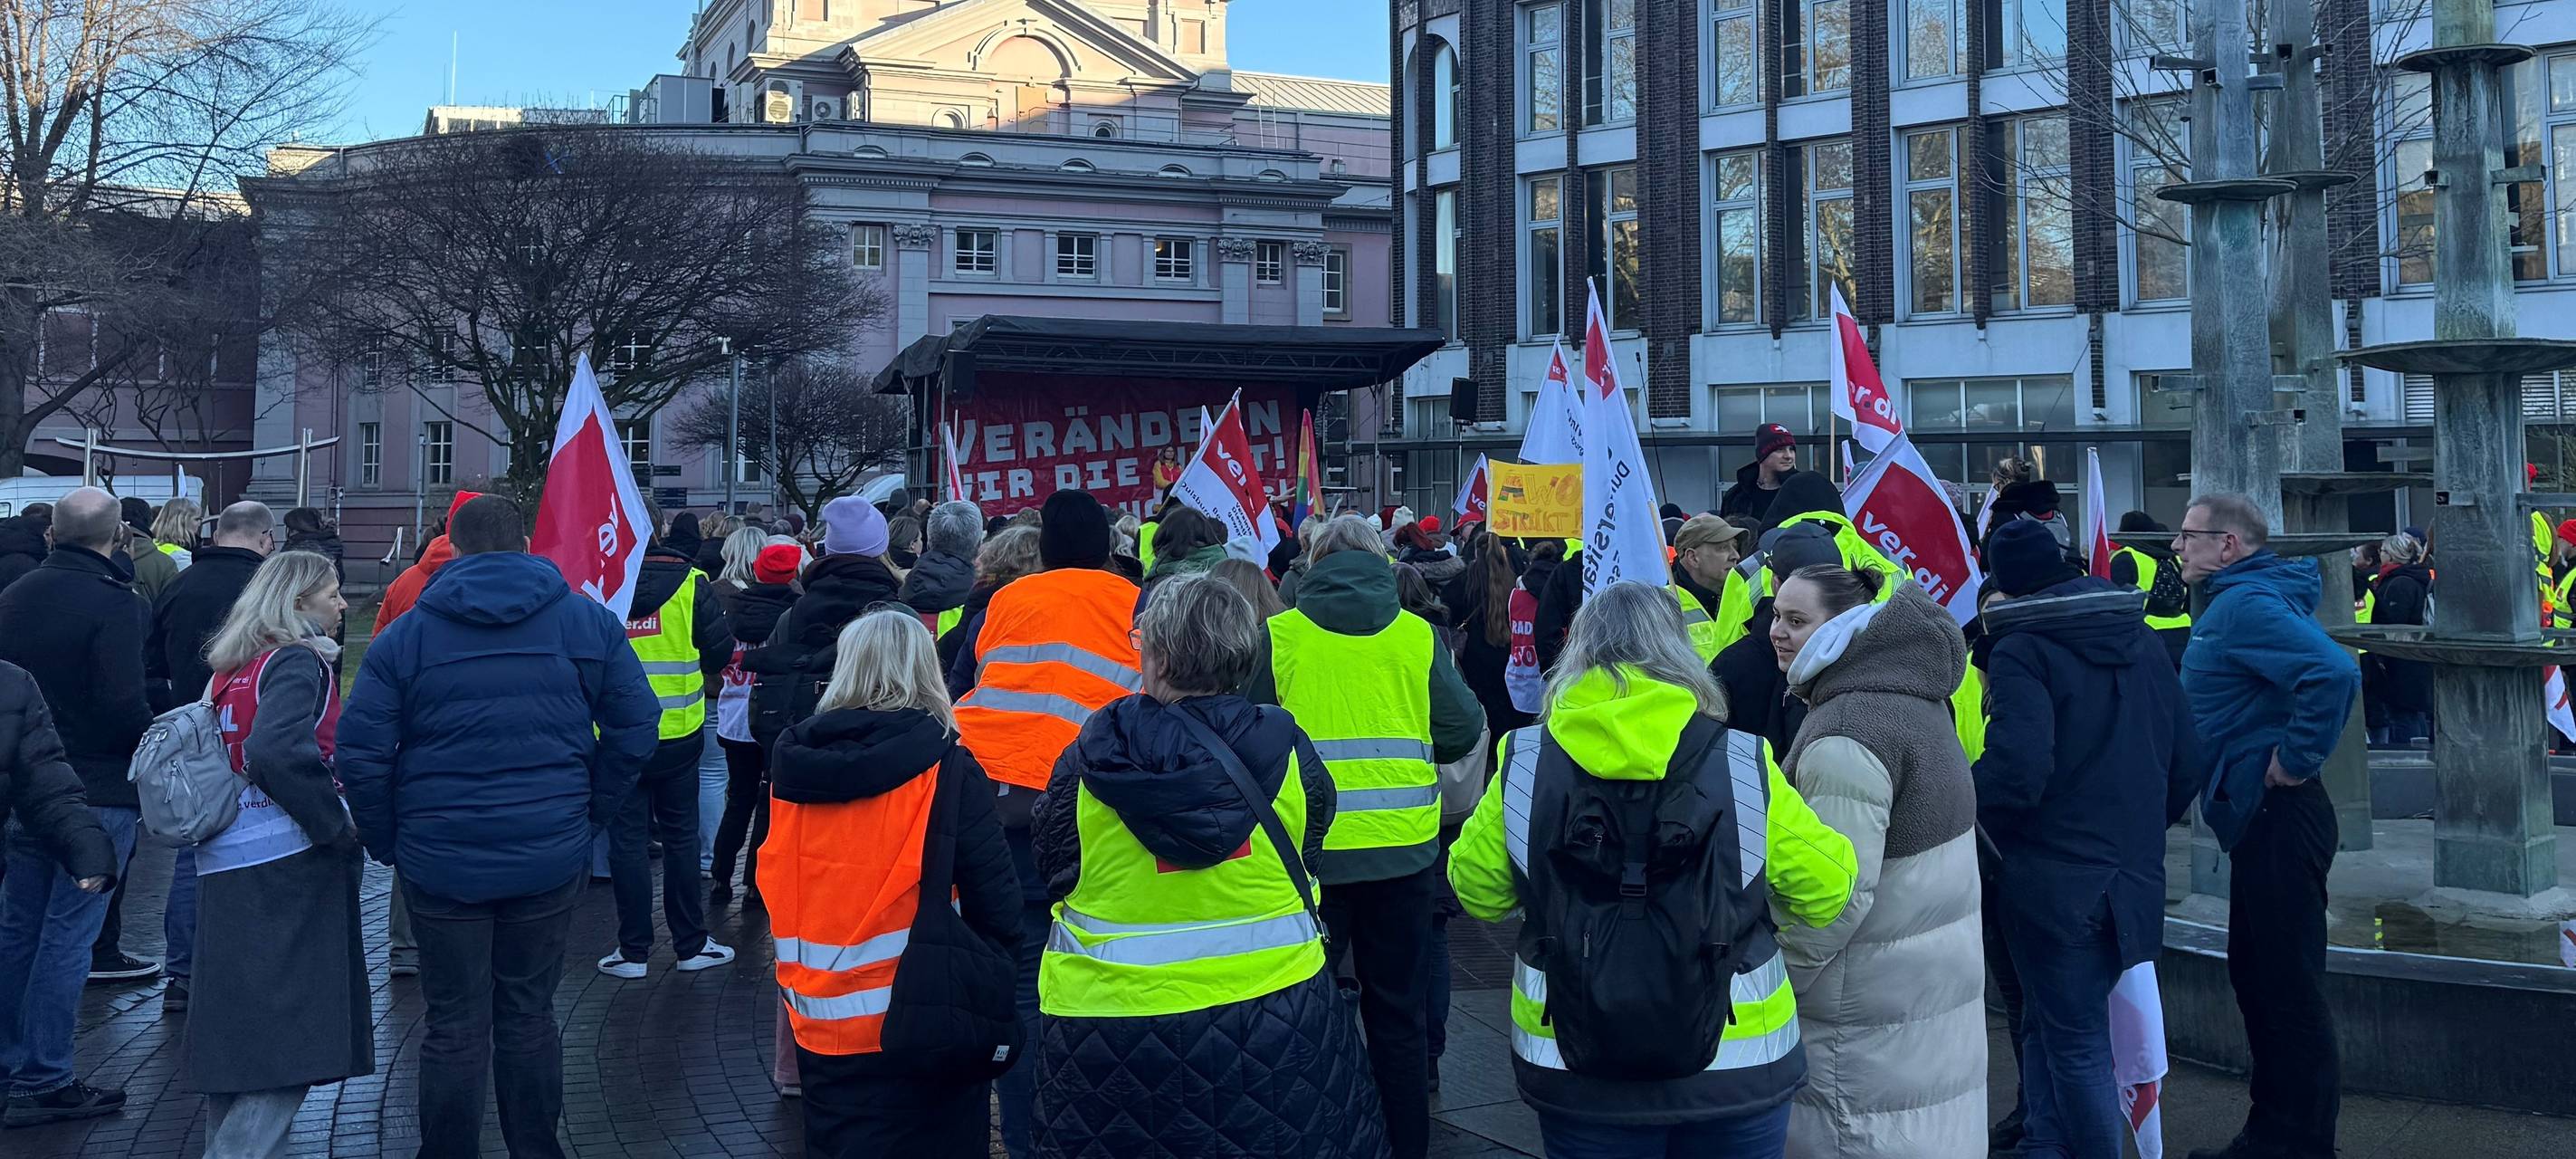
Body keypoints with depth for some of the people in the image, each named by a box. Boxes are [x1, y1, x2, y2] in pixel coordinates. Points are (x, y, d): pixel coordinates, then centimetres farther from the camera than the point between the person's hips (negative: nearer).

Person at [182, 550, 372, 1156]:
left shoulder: (236, 666, 15)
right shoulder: (298, 662, -10)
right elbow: (277, 753, -25)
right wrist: (340, 825, -17)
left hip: (224, 867, 9)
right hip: (290, 865, -8)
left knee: (241, 1027, 15)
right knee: (289, 1039, -6)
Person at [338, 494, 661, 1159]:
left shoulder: (405, 636, -1)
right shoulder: (588, 622, 1)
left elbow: (360, 752, -6)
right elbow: (635, 728, 0)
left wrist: (386, 841, 5)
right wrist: (589, 811, 9)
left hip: (440, 861, -1)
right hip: (551, 855, 1)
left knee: (454, 1027, 9)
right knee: (529, 1015, 14)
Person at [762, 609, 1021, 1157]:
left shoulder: (795, 764, -2)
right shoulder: (948, 771, -13)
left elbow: (776, 889, 9)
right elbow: (998, 906, -12)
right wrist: (991, 997, 3)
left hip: (818, 1023, 4)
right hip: (921, 1024, -4)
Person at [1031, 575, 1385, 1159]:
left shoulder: (1083, 764, -11)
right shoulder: (1287, 750, -9)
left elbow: (1054, 872, 4)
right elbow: (1306, 855, 6)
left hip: (1113, 1013, 0)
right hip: (1273, 1008, 1)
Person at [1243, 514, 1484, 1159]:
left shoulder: (1276, 637, -5)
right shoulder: (1418, 636, -2)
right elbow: (1463, 731, 2)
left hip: (1306, 849, -1)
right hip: (1403, 847, 2)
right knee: (1397, 1011, 14)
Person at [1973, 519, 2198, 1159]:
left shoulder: (2020, 651, -13)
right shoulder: (2143, 641, 8)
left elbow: (2016, 770, -26)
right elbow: (2184, 764, 12)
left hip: (2052, 883, -6)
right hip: (2135, 880, 6)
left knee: (2076, 1045, 4)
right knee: (2053, 1022, 19)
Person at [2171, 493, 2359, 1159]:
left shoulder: (2247, 605, -17)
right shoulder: (2238, 600, 14)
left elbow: (2334, 672, -32)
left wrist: (2297, 760, -23)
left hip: (2276, 817, -11)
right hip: (2260, 818, 11)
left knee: (2288, 983, -3)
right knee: (2256, 974, 17)